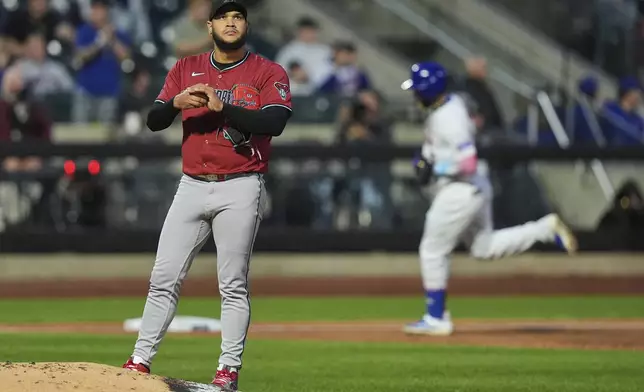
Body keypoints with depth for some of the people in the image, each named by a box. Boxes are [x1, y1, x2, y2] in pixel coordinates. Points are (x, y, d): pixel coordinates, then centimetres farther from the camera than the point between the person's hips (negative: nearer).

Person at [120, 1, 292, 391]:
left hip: (240, 188, -3)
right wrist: (177, 102, -14)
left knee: (233, 284, -3)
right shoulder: (186, 69, 12)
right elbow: (154, 121, 7)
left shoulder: (268, 73, 0)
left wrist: (221, 107, -21)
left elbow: (275, 122, -16)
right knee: (164, 277, 1)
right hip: (193, 186, 4)